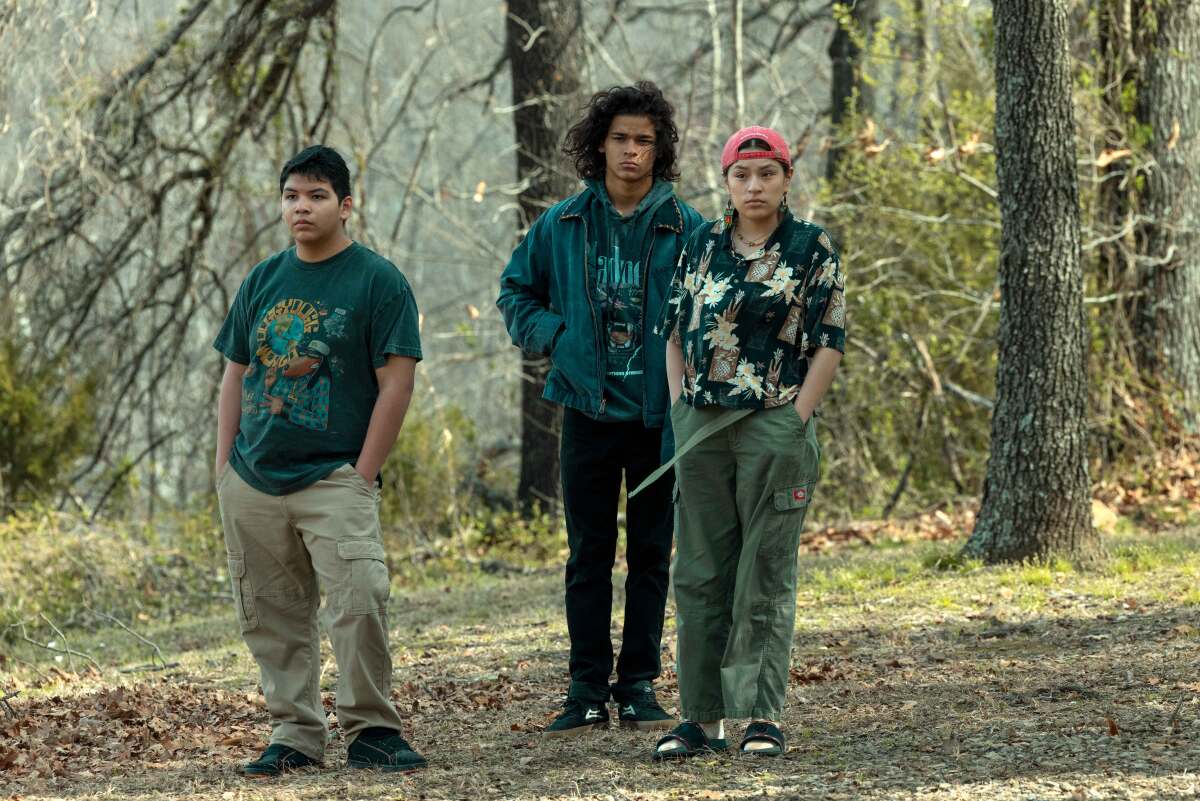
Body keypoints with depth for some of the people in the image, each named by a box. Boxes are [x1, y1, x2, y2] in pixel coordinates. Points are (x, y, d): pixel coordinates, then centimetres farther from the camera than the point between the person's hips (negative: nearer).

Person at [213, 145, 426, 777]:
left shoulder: (377, 281, -2)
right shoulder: (263, 280, 13)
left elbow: (396, 382, -7)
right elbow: (236, 375, 17)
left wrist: (362, 476, -11)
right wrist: (224, 469, 9)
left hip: (334, 479, -5)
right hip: (252, 481, 5)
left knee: (359, 602, -17)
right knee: (270, 617, 7)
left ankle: (370, 730, -7)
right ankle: (295, 734, 15)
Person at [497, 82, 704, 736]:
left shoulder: (685, 229, -3)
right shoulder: (562, 226, 4)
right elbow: (516, 289, 18)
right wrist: (552, 335, 0)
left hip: (659, 415, -1)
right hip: (589, 408, 1)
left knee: (651, 554, 5)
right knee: (588, 556, 5)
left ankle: (639, 684, 12)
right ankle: (587, 689, 9)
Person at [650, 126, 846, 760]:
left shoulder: (813, 249, 0)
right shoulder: (701, 245, 11)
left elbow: (829, 343, -2)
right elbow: (674, 330, 15)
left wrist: (797, 416, -10)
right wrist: (680, 409, 5)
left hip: (775, 425, -4)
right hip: (701, 425, 4)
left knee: (766, 573, -2)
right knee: (699, 571, 5)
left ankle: (764, 714, 2)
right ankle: (702, 715, 9)